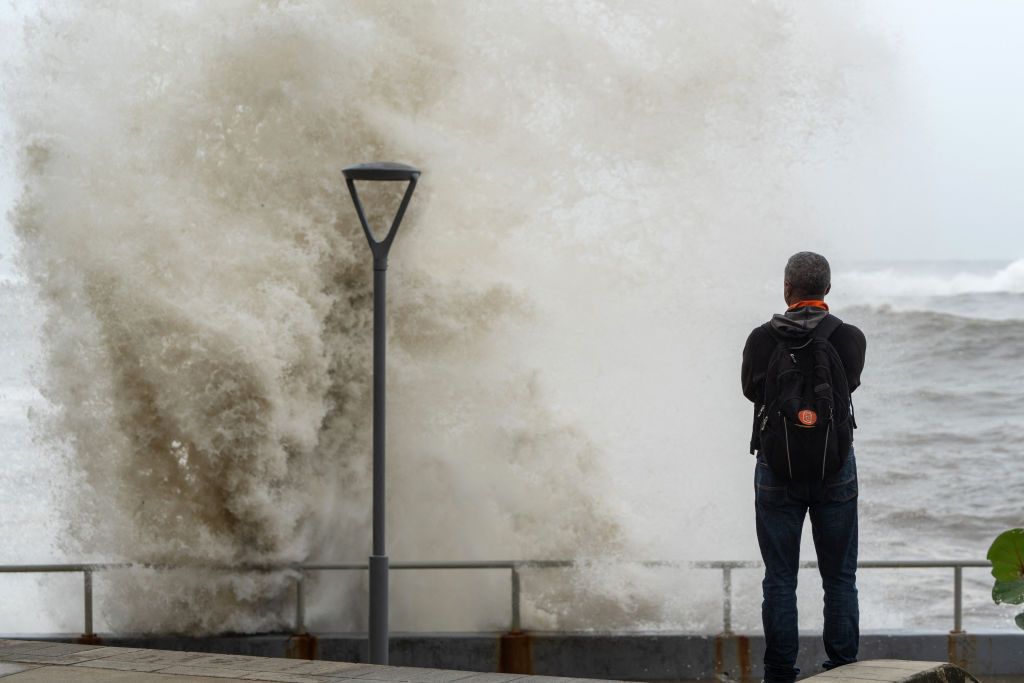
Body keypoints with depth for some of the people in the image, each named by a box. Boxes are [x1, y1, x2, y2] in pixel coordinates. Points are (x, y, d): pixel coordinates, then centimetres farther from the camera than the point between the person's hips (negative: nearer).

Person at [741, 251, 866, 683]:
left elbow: (750, 389, 4)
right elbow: (850, 385, 8)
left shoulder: (762, 339, -7)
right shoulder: (850, 338, -6)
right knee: (839, 578, 8)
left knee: (780, 579, 5)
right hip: (835, 468, 0)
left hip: (777, 469, 0)